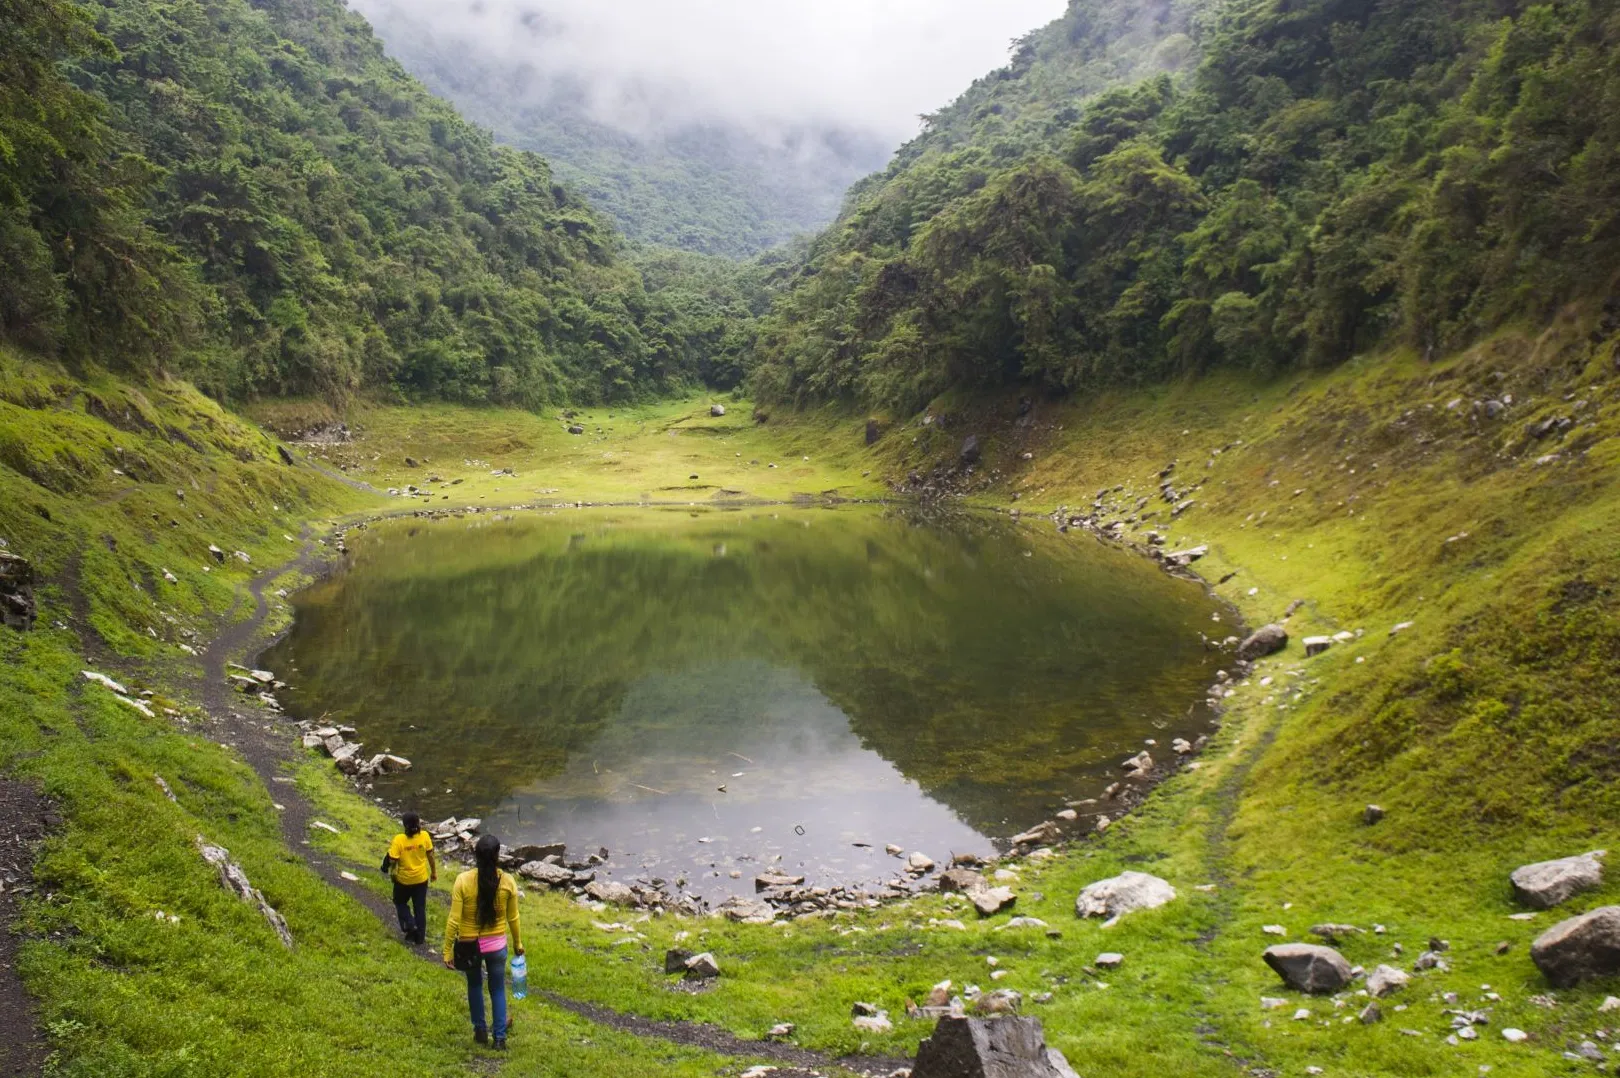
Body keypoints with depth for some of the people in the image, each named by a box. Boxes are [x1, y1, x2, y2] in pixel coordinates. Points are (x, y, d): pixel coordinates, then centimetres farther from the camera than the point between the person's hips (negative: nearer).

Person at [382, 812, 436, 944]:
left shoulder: (399, 840, -23)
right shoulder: (424, 836, -15)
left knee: (400, 903, 24)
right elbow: (431, 855, -4)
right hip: (421, 878, 2)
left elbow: (393, 860, -20)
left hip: (404, 879, -2)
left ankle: (410, 925, 6)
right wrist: (434, 872, 10)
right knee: (420, 907, 15)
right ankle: (420, 936, 23)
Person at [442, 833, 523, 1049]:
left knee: (475, 986, 25)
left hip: (470, 944, 0)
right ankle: (500, 1037, 24)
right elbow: (512, 918, -2)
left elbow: (454, 920, -16)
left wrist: (447, 951, -6)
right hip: (497, 945, 1)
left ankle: (480, 1030, 35)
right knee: (498, 990, 18)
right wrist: (518, 943, 13)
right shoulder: (507, 881, -14)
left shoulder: (463, 880, -19)